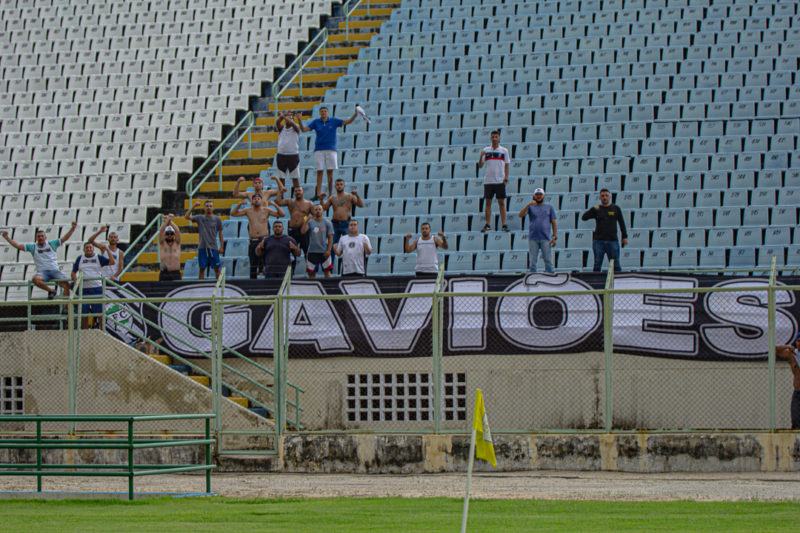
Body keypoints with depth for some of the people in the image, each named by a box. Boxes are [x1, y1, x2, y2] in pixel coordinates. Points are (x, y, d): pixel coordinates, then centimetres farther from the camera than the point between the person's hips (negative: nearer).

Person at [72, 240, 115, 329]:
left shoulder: (99, 258, 6)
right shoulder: (80, 259, 12)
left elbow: (112, 262, -4)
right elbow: (74, 272, 14)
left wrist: (107, 250, -10)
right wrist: (75, 280, -6)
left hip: (96, 288, -2)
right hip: (83, 289, 2)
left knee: (100, 312, -6)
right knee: (84, 313, 4)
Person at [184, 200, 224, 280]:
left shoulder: (217, 219, 6)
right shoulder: (200, 218, 6)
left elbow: (220, 233, 8)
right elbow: (187, 217, -4)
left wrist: (221, 247, 3)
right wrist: (193, 206, -10)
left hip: (213, 247, -1)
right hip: (202, 247, 1)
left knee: (216, 268, -1)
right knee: (202, 268, 3)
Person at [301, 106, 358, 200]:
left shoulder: (333, 121, 4)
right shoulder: (316, 122, 5)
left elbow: (347, 122, 1)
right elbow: (304, 129, 0)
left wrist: (355, 115, -14)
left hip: (331, 150, 0)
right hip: (319, 150, 0)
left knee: (330, 172, -1)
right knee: (319, 172, -4)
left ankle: (330, 194, 2)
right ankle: (318, 194, -3)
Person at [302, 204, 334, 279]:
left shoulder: (327, 223, 2)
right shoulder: (310, 222, 6)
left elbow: (330, 238, 0)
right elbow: (303, 232, -8)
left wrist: (328, 250, -10)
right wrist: (306, 221, -16)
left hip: (324, 252, -1)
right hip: (312, 251, 1)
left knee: (327, 271, 0)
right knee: (311, 272, 3)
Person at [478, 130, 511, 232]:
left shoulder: (504, 151, 4)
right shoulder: (486, 150, 7)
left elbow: (507, 165, 5)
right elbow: (480, 166, 6)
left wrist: (506, 178, -5)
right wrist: (481, 156, -11)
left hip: (500, 181, -2)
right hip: (488, 181, 2)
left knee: (501, 202, -2)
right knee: (488, 202, 1)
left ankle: (504, 224, -1)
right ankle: (488, 225, 6)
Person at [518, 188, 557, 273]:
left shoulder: (549, 207, 13)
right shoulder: (531, 207, 12)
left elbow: (554, 223, 10)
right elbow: (521, 215, -5)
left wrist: (554, 237, 0)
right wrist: (529, 205, -18)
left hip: (545, 238, -1)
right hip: (533, 239, 1)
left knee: (548, 259, -5)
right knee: (533, 260, 1)